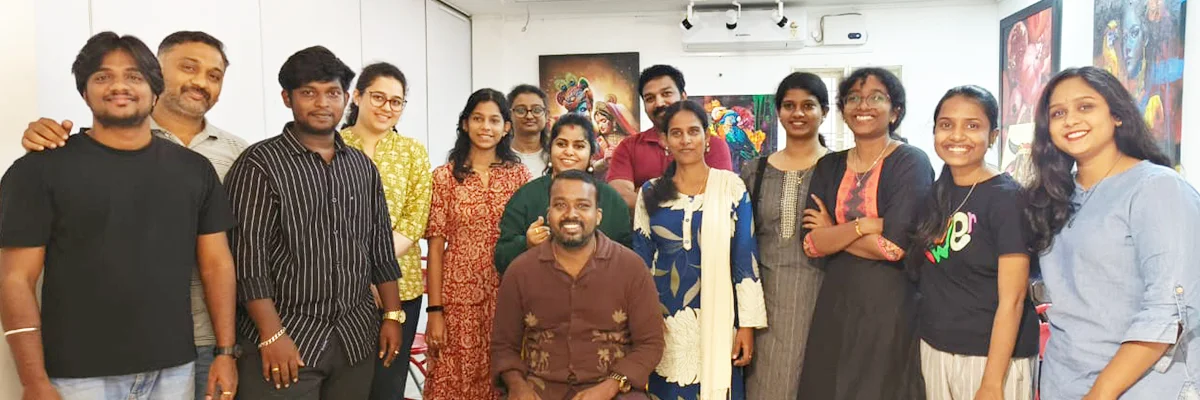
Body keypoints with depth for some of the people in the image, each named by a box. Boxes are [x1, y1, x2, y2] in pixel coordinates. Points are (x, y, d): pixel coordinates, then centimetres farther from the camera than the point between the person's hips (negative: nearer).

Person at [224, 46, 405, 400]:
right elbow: (248, 256, -11)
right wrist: (273, 335, -16)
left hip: (356, 338, 5)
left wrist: (393, 315, 8)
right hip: (288, 339, -5)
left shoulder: (363, 166, 10)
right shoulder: (260, 164, -6)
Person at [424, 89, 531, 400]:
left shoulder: (520, 174, 4)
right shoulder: (444, 176, 1)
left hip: (507, 296, 1)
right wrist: (435, 310, -6)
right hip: (458, 296, -1)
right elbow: (436, 247, -1)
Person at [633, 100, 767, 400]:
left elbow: (746, 258, -4)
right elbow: (640, 261, 7)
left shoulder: (730, 185, -3)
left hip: (716, 317, -2)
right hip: (665, 319, 2)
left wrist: (747, 324, -7)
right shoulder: (651, 193, 4)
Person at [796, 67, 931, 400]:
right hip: (835, 302, 5)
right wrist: (865, 224, -16)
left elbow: (894, 246, -19)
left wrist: (833, 232, -8)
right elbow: (811, 244, -4)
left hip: (890, 304, -5)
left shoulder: (911, 162, -7)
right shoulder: (829, 166, 7)